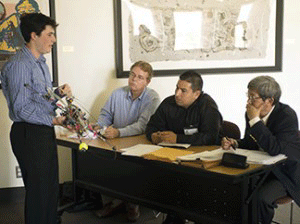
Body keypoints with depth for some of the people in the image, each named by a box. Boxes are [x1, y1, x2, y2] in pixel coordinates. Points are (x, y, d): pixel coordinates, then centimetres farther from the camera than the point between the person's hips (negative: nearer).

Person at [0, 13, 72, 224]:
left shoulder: (41, 63, 15)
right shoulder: (19, 65, -17)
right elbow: (22, 108, -20)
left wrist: (60, 93, 2)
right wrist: (53, 120, -22)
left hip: (45, 131, 9)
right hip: (29, 133, -9)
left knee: (51, 187, 17)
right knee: (38, 190, 1)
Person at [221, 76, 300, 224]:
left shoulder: (287, 115, -20)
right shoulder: (251, 114, 0)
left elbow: (275, 149, -33)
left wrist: (255, 120, -29)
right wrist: (234, 143, -8)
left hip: (285, 172, -6)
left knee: (261, 197, -30)